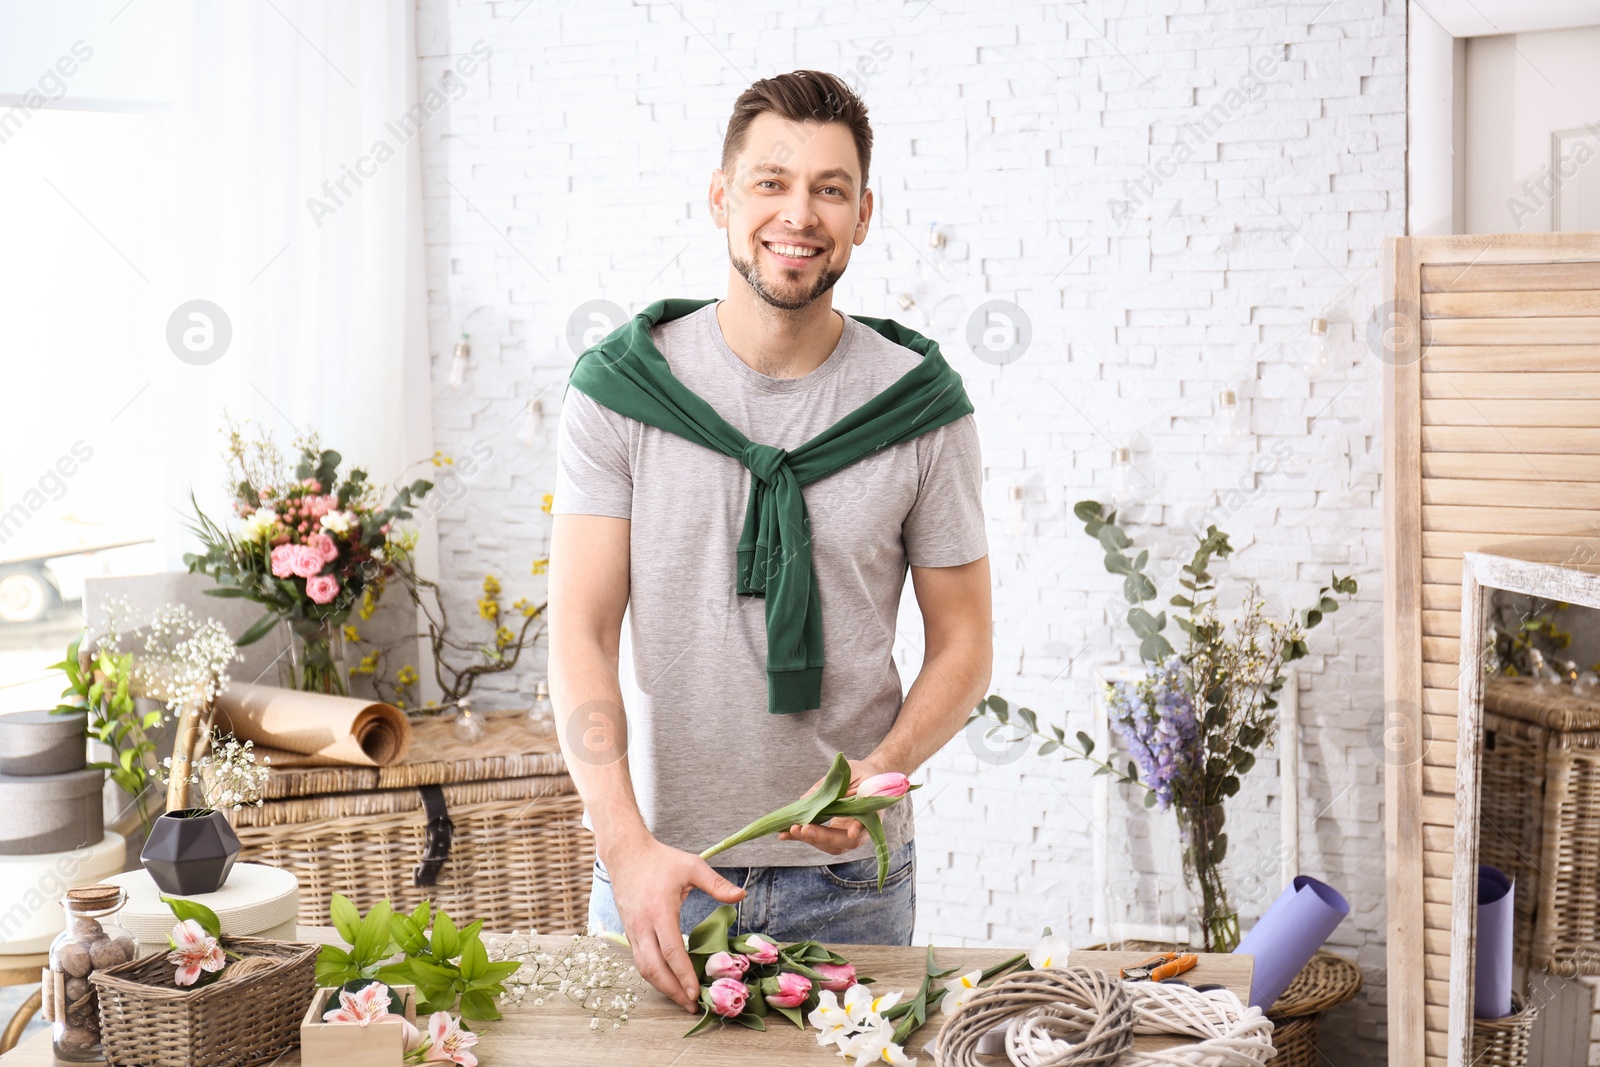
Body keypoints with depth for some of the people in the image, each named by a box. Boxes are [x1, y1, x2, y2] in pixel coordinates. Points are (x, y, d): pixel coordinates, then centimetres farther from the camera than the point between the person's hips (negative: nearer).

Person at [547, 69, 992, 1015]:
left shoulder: (922, 405, -3)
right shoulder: (620, 389, -5)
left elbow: (964, 642, 3)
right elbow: (581, 635, -9)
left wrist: (881, 771, -16)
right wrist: (628, 846, -22)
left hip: (851, 878, 1)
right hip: (657, 866, 0)